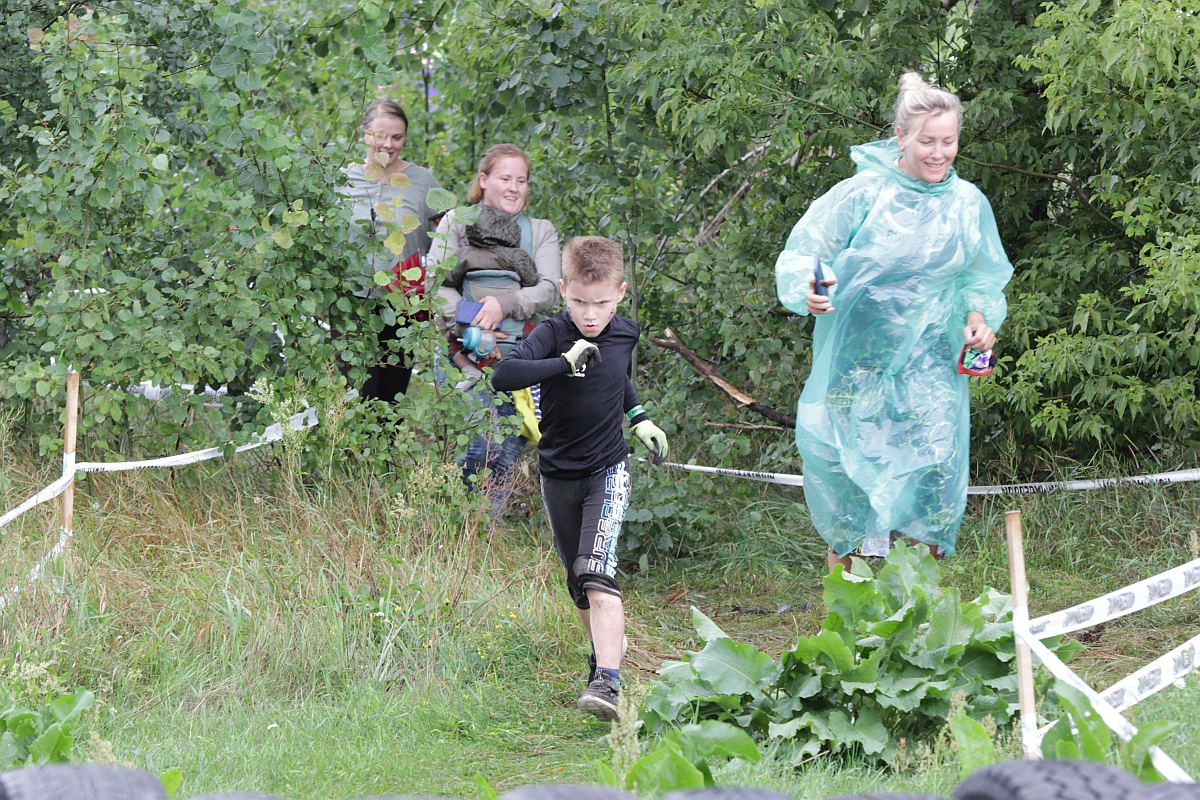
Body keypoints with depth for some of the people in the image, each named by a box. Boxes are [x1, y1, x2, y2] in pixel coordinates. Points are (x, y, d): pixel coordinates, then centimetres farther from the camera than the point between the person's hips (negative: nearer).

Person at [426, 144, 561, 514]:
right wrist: (469, 329, -16)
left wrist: (505, 304, -15)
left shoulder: (541, 231, 20)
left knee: (508, 455, -2)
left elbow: (549, 291, 5)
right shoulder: (457, 223, 12)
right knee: (485, 444, -21)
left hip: (519, 350, 3)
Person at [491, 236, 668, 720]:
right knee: (578, 585, 14)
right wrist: (565, 363, -34)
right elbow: (502, 376, -32)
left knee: (597, 575, -19)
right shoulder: (552, 335, -13)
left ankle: (607, 681, -29)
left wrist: (639, 418, 22)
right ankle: (605, 647, 41)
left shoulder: (624, 336, -2)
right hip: (558, 475, 1)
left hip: (608, 471, -1)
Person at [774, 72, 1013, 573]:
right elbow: (803, 253, -5)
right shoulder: (863, 193, -7)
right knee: (841, 463, 0)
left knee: (937, 461, -13)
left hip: (929, 361, 2)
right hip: (857, 357, -2)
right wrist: (808, 290, -26)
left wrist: (979, 316, -1)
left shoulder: (968, 204, 5)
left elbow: (982, 278, 19)